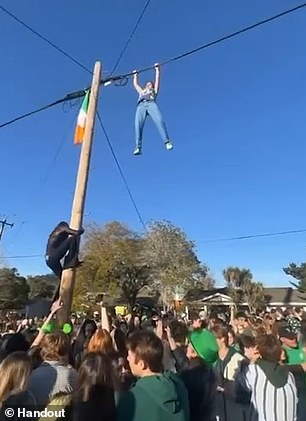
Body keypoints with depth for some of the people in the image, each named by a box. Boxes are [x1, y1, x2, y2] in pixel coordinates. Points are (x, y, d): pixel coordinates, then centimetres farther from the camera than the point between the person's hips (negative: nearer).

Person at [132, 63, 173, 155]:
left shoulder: (154, 90, 38)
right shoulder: (141, 92, 44)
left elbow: (157, 79, 40)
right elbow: (135, 84, 56)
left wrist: (157, 69, 47)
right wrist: (135, 75, 67)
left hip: (151, 104, -1)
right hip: (141, 106, 1)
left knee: (159, 121, -29)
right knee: (138, 125, -26)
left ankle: (167, 142, -41)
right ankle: (138, 147, -40)